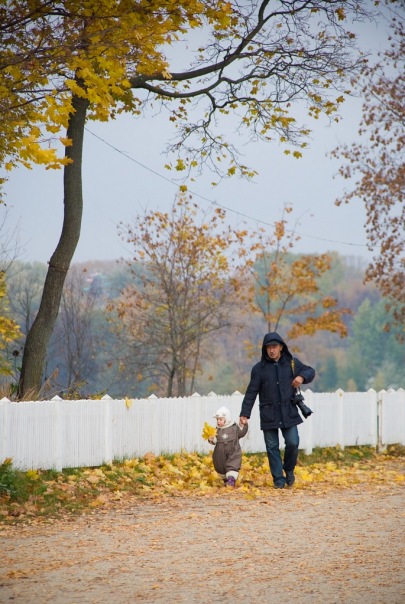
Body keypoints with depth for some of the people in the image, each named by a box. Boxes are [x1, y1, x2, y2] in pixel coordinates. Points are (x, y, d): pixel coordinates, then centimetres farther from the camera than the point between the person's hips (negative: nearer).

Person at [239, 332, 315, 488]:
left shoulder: (292, 363, 3)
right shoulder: (259, 368, 0)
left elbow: (310, 371, 16)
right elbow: (251, 393, 0)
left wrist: (302, 377, -8)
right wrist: (244, 414, -6)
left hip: (289, 413, 0)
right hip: (269, 415, 0)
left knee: (292, 443, -5)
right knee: (272, 447, 1)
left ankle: (289, 470, 21)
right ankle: (278, 479, 10)